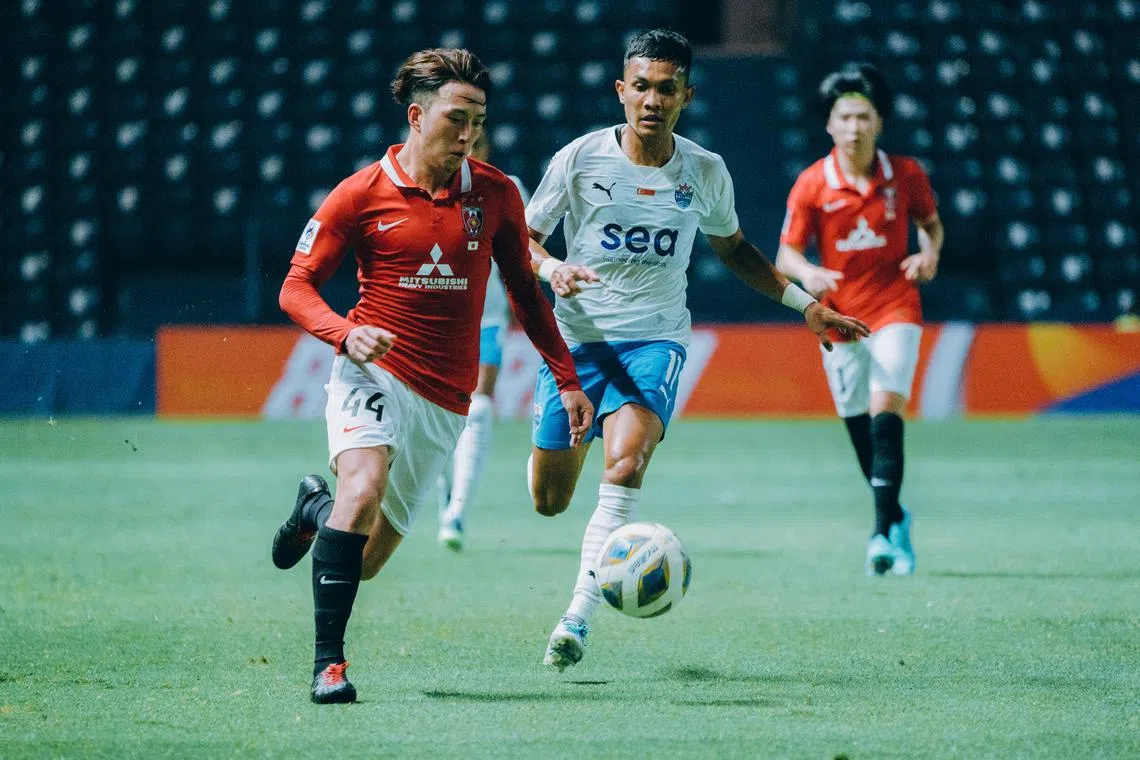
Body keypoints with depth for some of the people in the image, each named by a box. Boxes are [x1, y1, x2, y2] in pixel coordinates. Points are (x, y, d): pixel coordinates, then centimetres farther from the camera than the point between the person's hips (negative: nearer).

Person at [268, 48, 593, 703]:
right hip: (376, 374, -3)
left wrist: (568, 379, 13)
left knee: (366, 561, 5)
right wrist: (346, 334, -19)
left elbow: (524, 291, 17)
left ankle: (316, 507, 40)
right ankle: (329, 661, -26)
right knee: (364, 490, -32)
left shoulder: (495, 194, 5)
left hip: (446, 400, 3)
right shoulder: (362, 193, -4)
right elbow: (297, 286, 1)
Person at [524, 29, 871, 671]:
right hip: (577, 336, 0)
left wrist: (805, 303, 13)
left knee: (627, 456, -28)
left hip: (655, 339, 0)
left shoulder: (706, 173, 1)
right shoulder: (580, 159, -5)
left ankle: (578, 618, -29)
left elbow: (733, 247, 20)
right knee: (549, 500, 5)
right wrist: (552, 268, -20)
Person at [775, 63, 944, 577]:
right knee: (859, 426, 8)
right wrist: (807, 273, -26)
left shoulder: (906, 175, -4)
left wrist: (929, 253, -9)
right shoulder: (812, 184, -7)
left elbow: (930, 223, 13)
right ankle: (895, 520, 30)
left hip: (895, 308, -2)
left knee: (886, 408, -19)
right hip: (839, 316, 2)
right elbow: (786, 255, -4)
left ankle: (883, 532, -22)